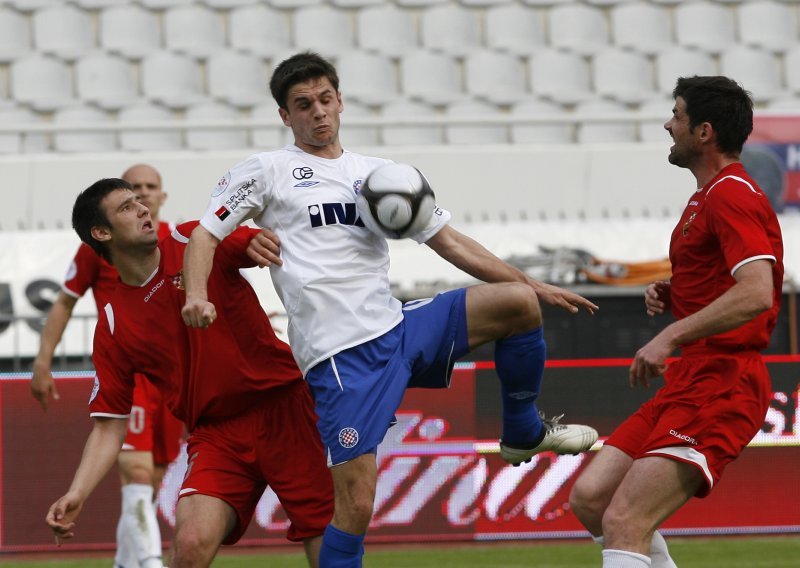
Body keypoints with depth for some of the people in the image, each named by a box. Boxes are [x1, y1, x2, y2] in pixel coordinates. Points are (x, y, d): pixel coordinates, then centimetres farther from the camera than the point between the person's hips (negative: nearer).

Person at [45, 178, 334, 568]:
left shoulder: (195, 242, 0)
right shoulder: (114, 325, 2)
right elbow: (108, 426, 3)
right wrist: (76, 494, -11)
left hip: (281, 402, 0)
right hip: (216, 433, 1)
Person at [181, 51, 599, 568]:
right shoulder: (267, 171, 6)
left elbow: (450, 243, 21)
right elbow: (206, 234, 3)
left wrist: (532, 285, 16)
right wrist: (197, 295, -18)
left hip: (401, 328, 5)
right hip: (339, 355, -5)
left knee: (518, 304, -10)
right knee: (356, 501, -14)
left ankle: (524, 433, 11)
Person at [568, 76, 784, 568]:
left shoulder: (733, 196, -13)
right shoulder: (707, 196, 20)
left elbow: (755, 293, -27)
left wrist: (671, 336, -28)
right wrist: (671, 296, 11)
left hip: (717, 388, -11)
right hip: (687, 383, 11)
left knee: (623, 525, -20)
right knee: (590, 498, 8)